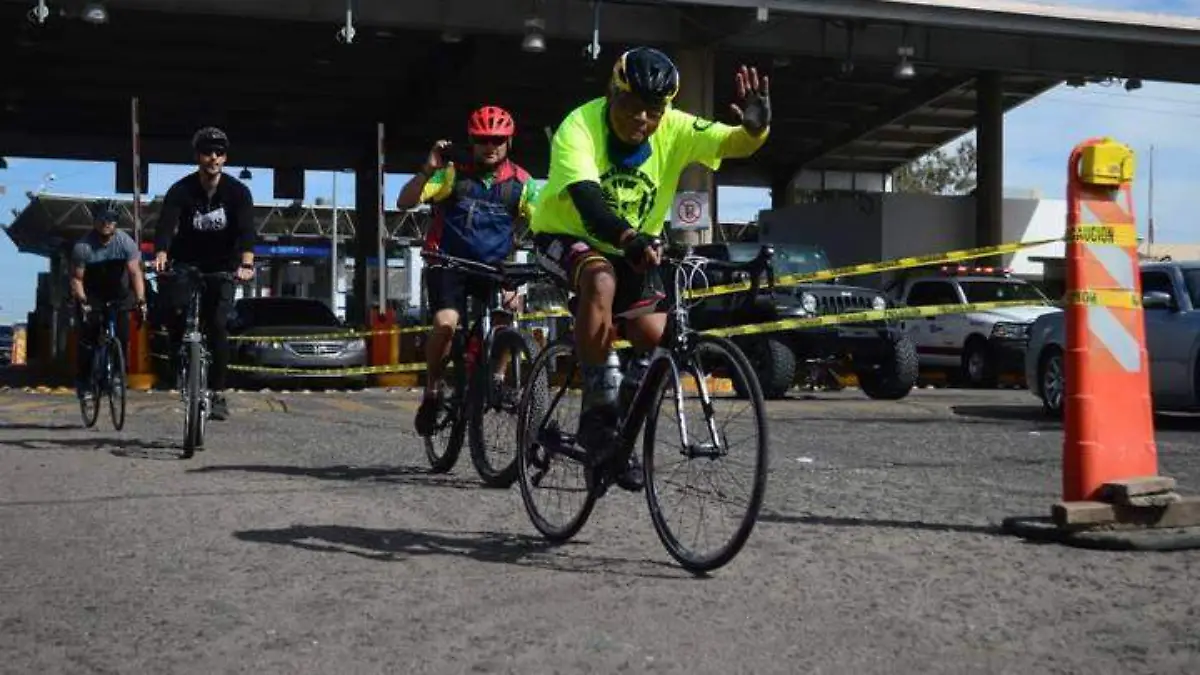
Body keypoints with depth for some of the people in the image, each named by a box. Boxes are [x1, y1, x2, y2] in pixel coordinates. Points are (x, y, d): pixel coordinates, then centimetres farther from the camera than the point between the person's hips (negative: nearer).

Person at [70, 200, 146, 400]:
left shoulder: (126, 243, -18)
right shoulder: (82, 246, -19)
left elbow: (135, 272, -24)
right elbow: (76, 278, -18)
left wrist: (140, 300, -35)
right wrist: (81, 301, -33)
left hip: (119, 295, 1)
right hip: (92, 297, -1)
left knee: (122, 337, -11)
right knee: (88, 337, -12)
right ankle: (83, 382, -3)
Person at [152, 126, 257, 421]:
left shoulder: (238, 191, -12)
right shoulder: (181, 190, -13)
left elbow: (246, 230, -25)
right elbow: (166, 224, -28)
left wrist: (246, 264, -44)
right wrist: (161, 255, -49)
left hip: (221, 268, -1)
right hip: (186, 265, 1)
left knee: (217, 326, -14)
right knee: (177, 321, -9)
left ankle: (218, 393, -10)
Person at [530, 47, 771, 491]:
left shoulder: (675, 130, -17)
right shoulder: (580, 126, -27)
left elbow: (736, 144, -29)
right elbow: (584, 194, -42)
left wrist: (756, 127, -53)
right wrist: (627, 237, -60)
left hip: (633, 247, 5)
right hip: (565, 236, -5)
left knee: (653, 334, -10)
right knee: (601, 280, -37)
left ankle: (624, 435, 17)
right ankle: (599, 412, -26)